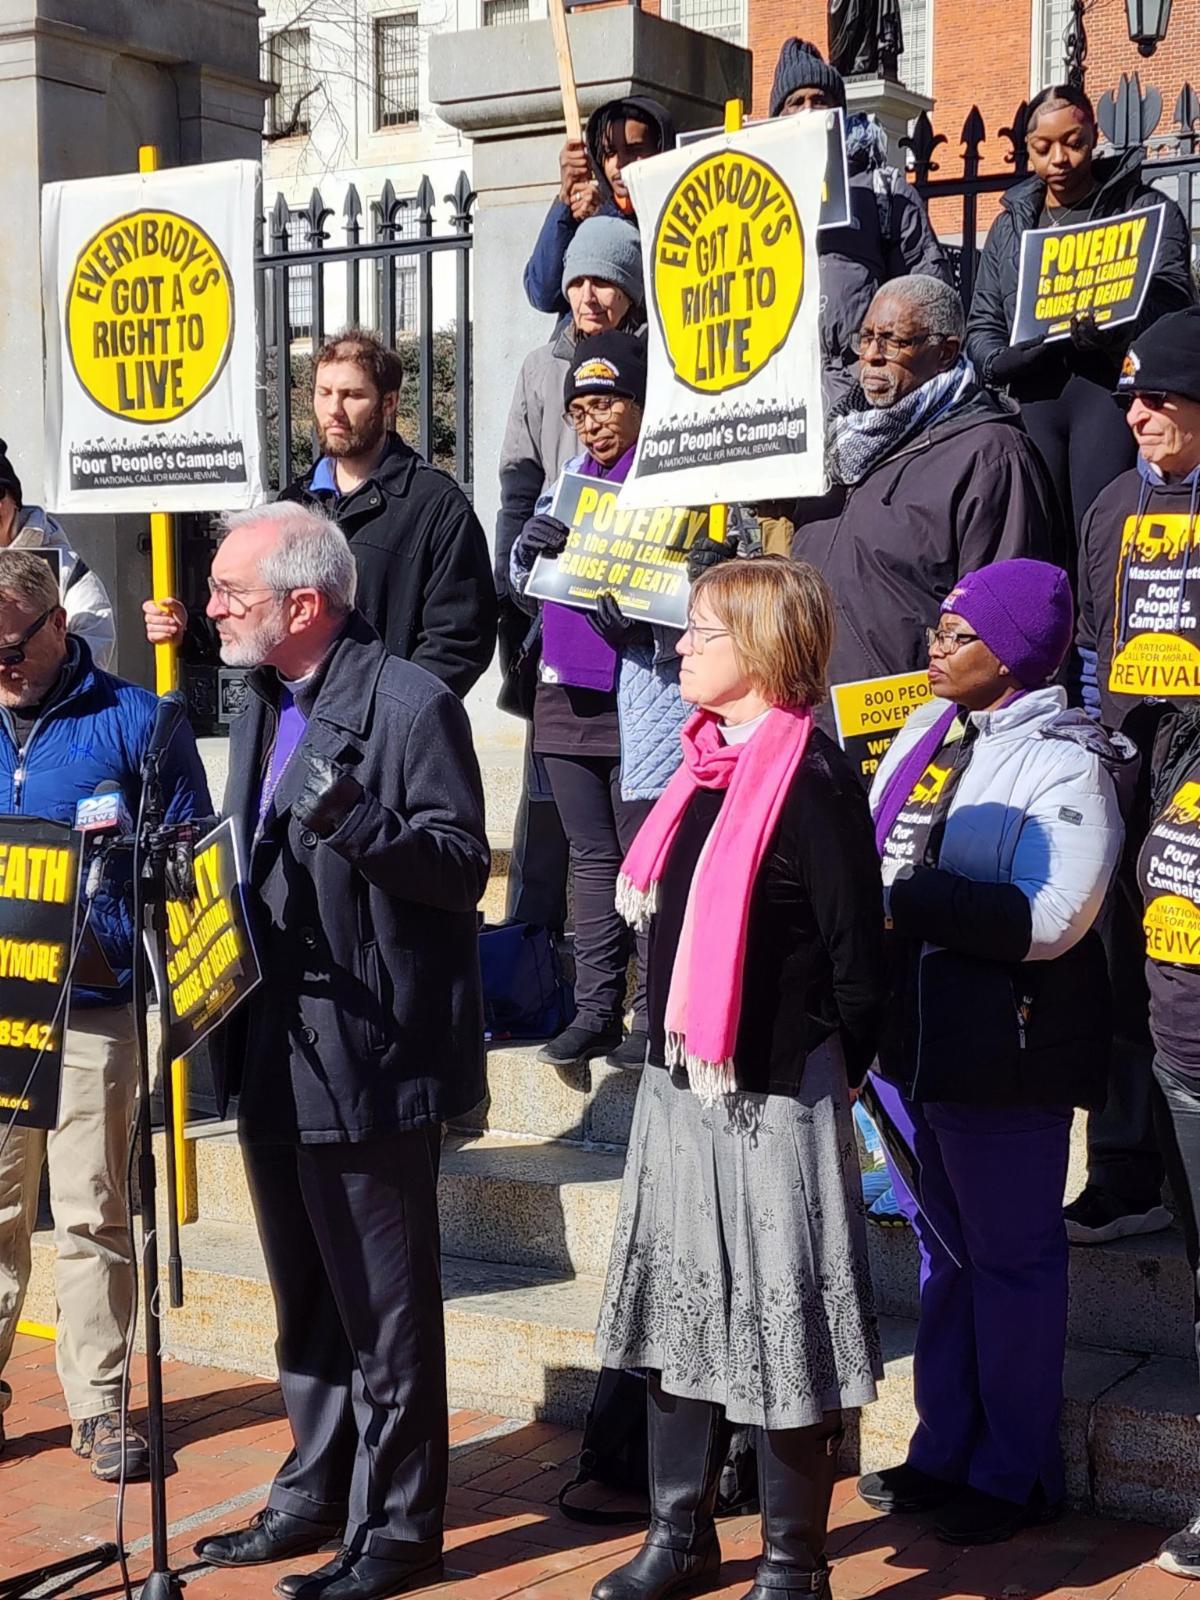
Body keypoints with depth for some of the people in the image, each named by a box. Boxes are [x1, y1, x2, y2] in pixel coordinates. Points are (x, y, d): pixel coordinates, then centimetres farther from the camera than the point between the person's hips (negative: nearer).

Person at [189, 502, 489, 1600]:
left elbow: (463, 866, -17)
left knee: (384, 1306, 2)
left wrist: (355, 819, -31)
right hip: (275, 1052, 9)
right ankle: (318, 1493, 34)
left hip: (369, 1057, -9)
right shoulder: (262, 707, 13)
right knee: (305, 1295, 20)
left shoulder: (411, 704, -14)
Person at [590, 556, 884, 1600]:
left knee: (780, 1328, 2)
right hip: (679, 1087, 8)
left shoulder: (812, 780, -15)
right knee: (677, 1315, 15)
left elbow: (857, 952, -14)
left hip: (774, 1100, -8)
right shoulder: (706, 769, 9)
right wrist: (671, 1061, 15)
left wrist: (833, 1072, -4)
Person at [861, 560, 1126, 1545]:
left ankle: (1017, 1473, 19)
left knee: (1011, 1261, 5)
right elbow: (875, 858, 17)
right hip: (910, 1035, 8)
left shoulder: (1064, 762, -13)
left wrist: (905, 901, -22)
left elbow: (1049, 919, -23)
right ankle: (945, 1451, 31)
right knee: (943, 1250, 18)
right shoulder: (929, 729, 10)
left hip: (1003, 1054, -7)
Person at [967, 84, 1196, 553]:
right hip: (1035, 400, 4)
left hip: (1112, 391, -4)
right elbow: (982, 324, 19)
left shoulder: (1147, 209, 8)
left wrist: (1112, 329, -27)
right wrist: (1001, 363, -5)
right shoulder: (1010, 224, 21)